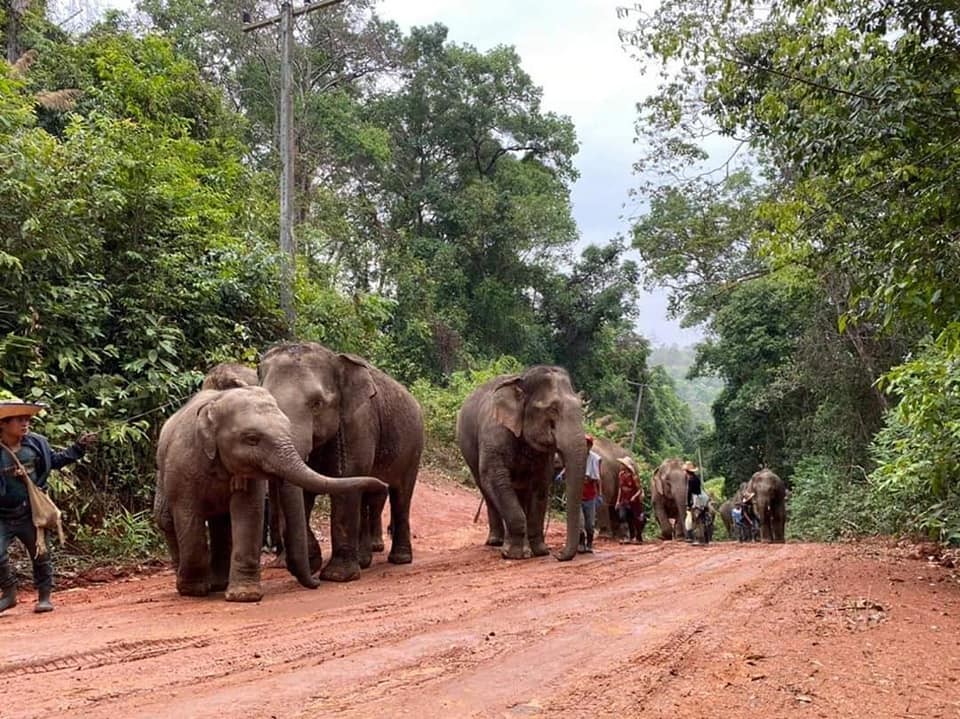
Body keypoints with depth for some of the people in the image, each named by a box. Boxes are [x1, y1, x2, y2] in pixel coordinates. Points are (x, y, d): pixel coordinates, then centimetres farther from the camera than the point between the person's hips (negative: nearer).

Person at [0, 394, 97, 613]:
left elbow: (56, 460, 17)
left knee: (40, 555, 10)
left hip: (32, 514, 3)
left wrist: (79, 447, 13)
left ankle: (44, 597, 26)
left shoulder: (37, 444, 0)